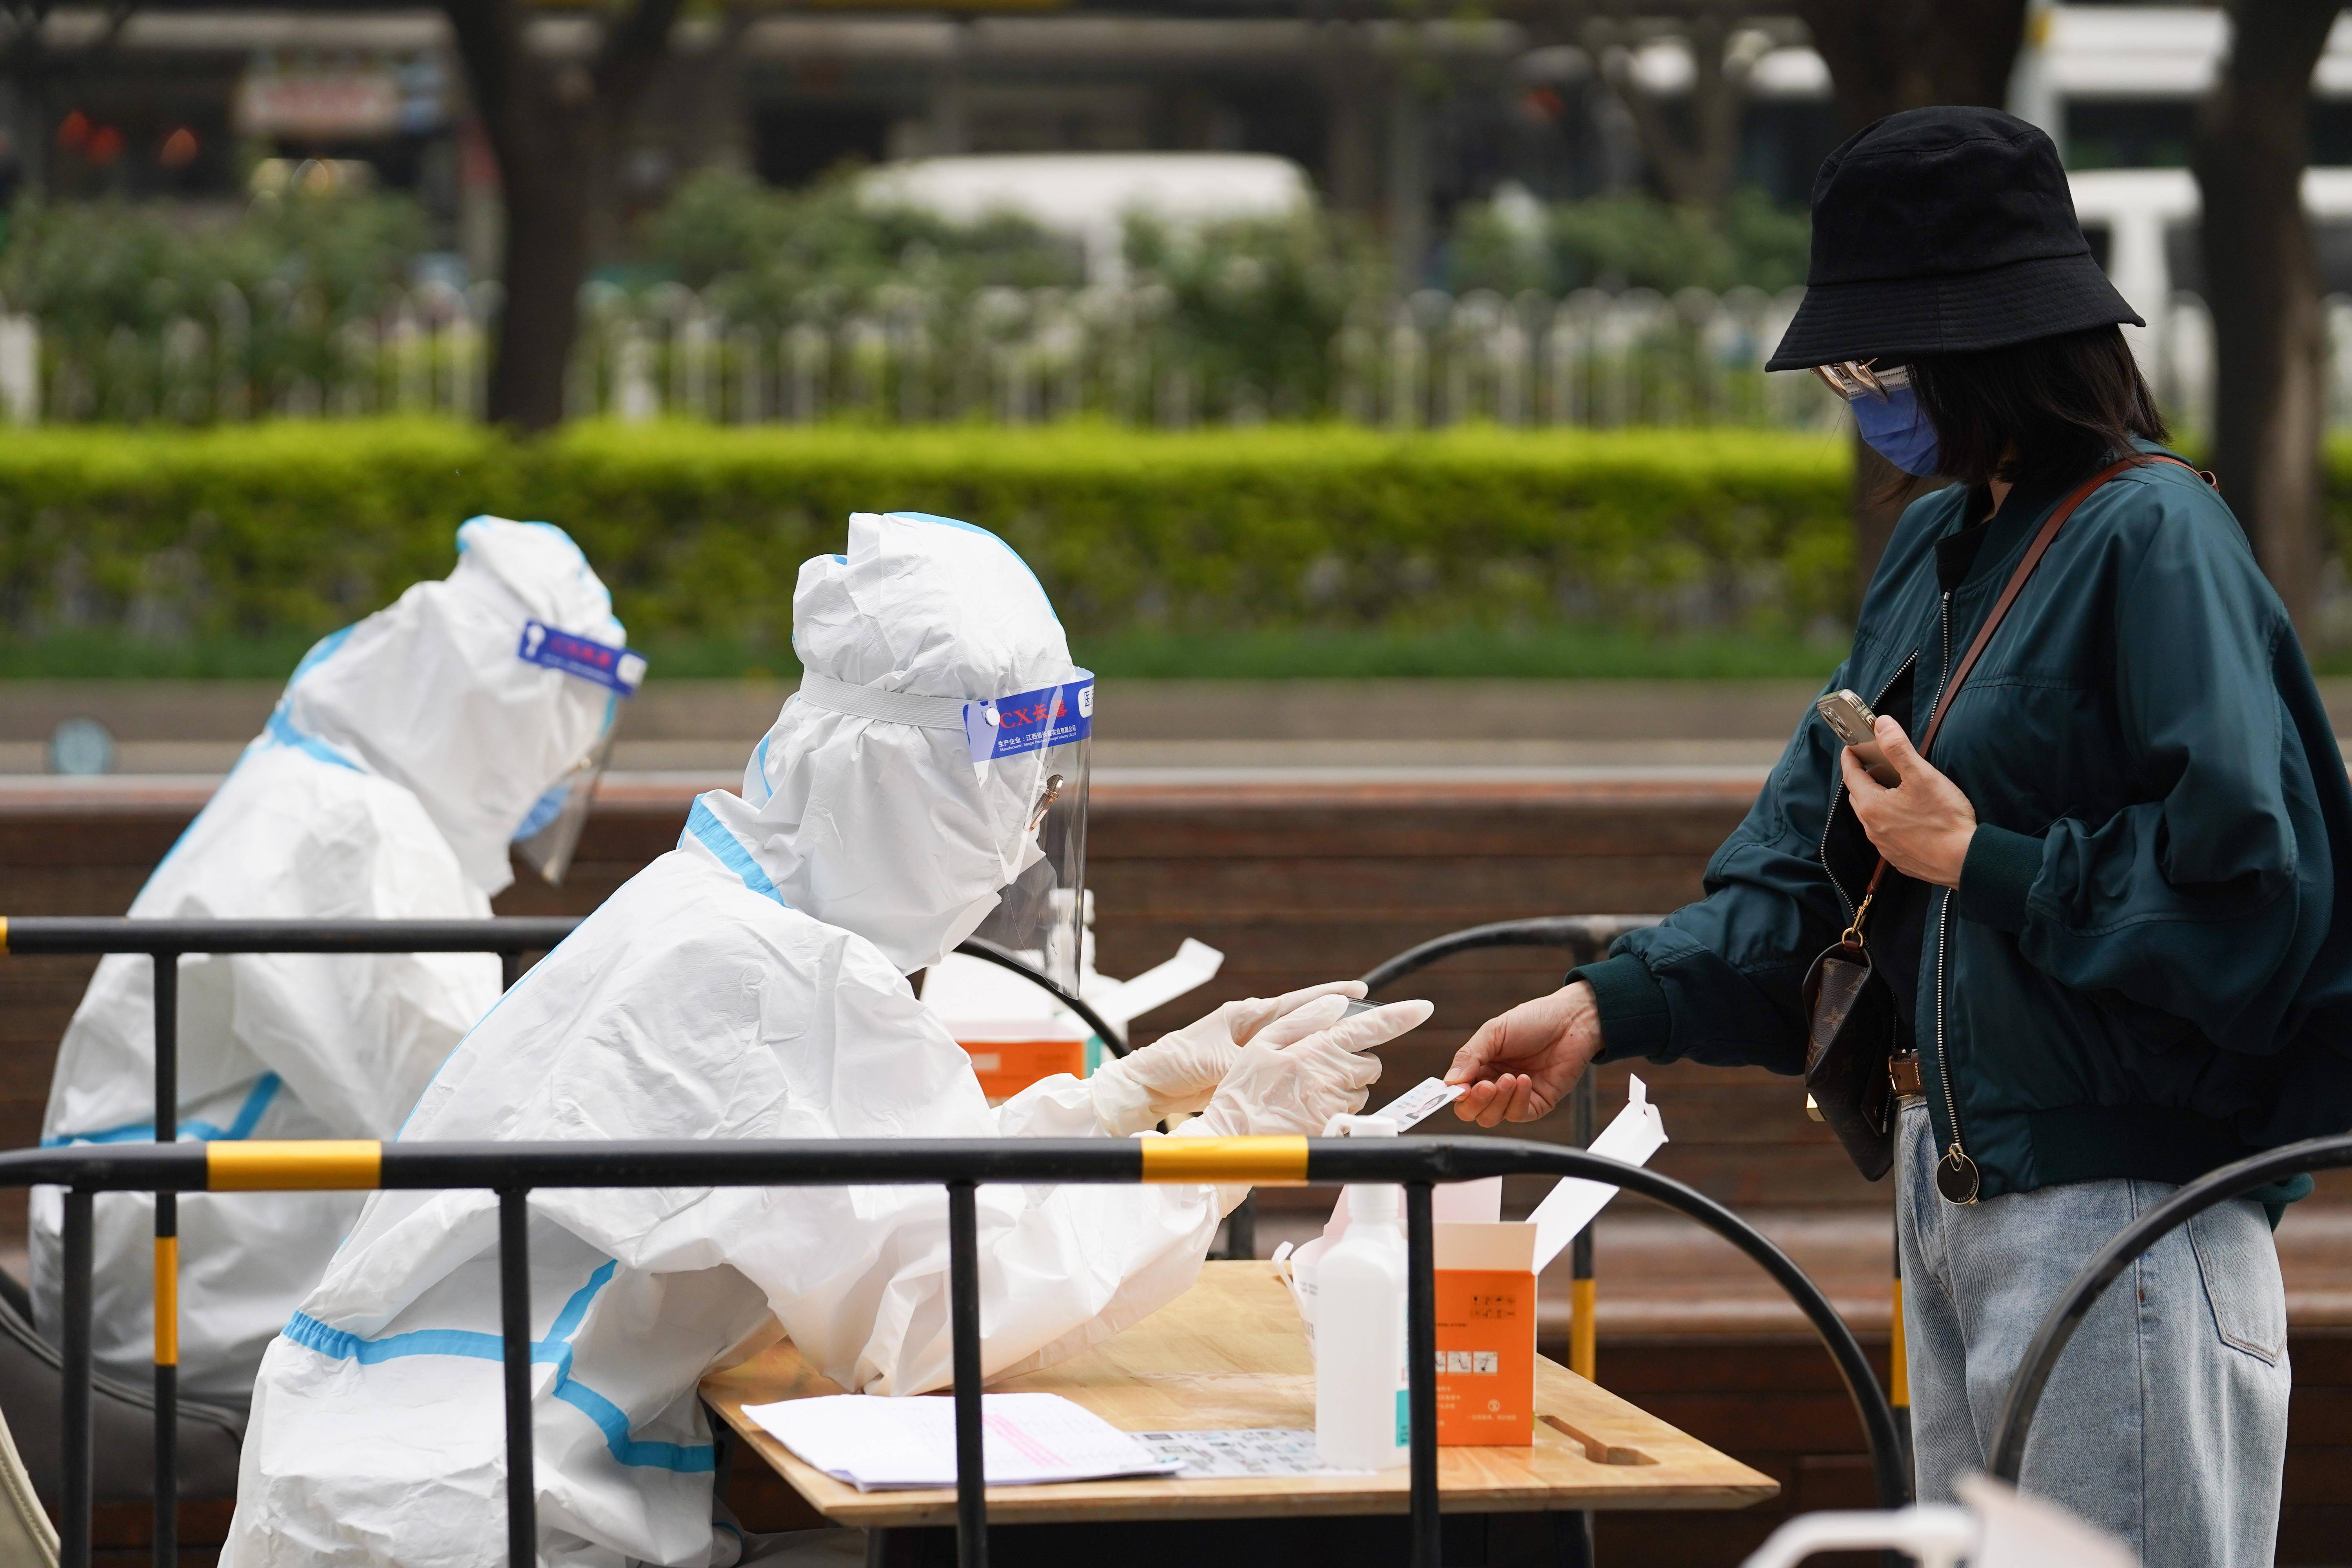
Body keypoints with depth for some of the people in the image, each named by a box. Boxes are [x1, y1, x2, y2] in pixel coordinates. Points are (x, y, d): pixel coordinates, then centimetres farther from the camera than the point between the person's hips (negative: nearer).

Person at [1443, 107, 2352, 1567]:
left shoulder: (2154, 541, -16)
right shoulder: (1941, 548, 13)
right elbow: (1805, 845, 11)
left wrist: (1982, 860, -15)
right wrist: (1609, 1007, 0)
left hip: (2121, 1207, -9)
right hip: (1959, 1183, 9)